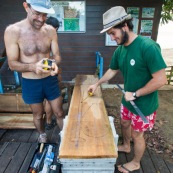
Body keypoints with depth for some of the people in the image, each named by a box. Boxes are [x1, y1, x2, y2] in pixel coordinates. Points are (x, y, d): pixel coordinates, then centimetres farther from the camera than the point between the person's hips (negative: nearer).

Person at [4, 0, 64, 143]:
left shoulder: (50, 30, -8)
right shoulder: (12, 31, -16)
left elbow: (57, 55, -2)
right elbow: (12, 64, -14)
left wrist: (54, 64, -27)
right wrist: (33, 67, -33)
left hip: (50, 80, 2)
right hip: (30, 83, -1)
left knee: (59, 112, 15)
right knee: (38, 114, 20)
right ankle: (42, 135, 51)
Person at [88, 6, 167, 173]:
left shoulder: (148, 46, -28)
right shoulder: (119, 50, -4)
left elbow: (161, 79, -27)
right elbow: (112, 71, 13)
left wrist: (135, 94, -22)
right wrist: (97, 84, 14)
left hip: (144, 104, -7)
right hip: (127, 100, 7)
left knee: (137, 134, 12)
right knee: (125, 124, 26)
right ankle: (126, 146, 56)